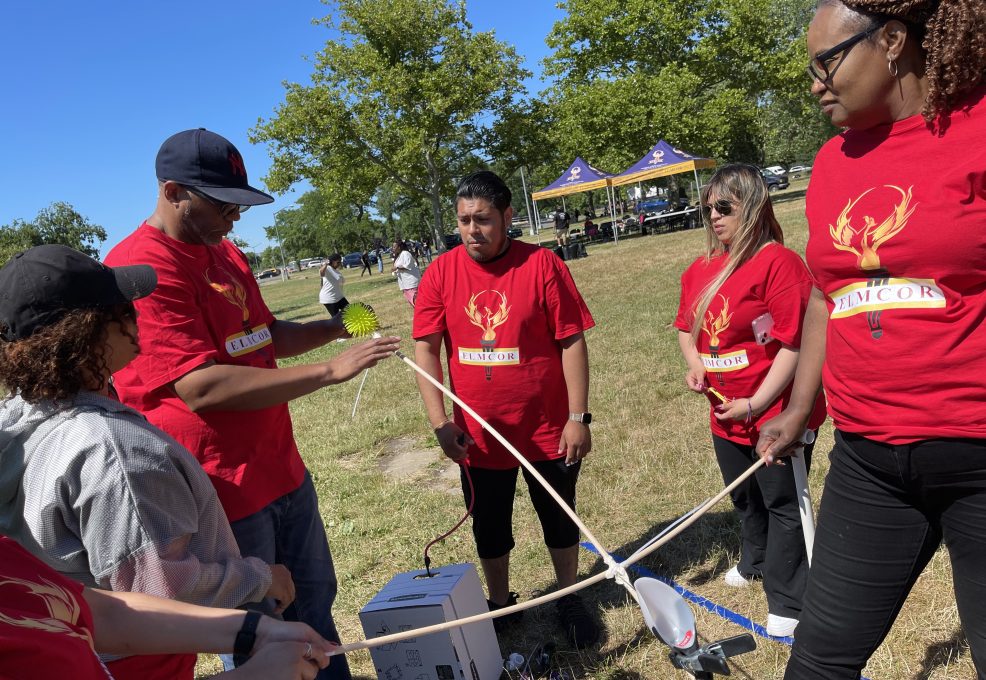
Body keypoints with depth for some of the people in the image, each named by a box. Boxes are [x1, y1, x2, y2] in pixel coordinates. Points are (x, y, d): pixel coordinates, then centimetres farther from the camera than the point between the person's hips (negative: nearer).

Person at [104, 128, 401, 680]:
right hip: (223, 492, -8)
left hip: (284, 472, 8)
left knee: (314, 604, 22)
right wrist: (329, 371, -26)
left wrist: (332, 330, 2)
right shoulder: (141, 267, -19)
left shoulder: (227, 253, 10)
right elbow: (202, 387, -27)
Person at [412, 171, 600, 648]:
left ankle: (569, 600, 41)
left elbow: (572, 342, -10)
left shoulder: (541, 265, -12)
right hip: (478, 436, 2)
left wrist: (578, 418, -11)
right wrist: (439, 422, -11)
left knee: (559, 519, 17)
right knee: (489, 527, 19)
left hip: (548, 430, -2)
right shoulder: (441, 273, -6)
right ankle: (499, 603, 43)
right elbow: (424, 348, -5)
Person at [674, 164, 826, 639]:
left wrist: (756, 404, -20)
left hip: (775, 413, -7)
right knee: (744, 498, 26)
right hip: (725, 414, 8)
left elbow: (794, 343, -21)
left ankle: (787, 602, 24)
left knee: (782, 504, 7)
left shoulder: (778, 262, -18)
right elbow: (687, 329, 18)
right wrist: (694, 365, -3)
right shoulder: (700, 271, 4)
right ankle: (757, 560, 52)